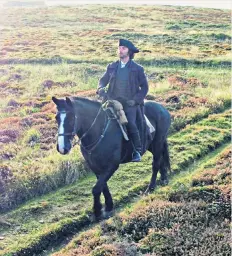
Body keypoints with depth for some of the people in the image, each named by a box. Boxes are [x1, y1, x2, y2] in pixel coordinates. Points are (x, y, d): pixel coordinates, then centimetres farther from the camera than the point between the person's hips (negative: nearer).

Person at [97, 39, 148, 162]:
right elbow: (103, 80, 18)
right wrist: (101, 89, -5)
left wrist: (136, 100, -7)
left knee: (130, 124, -22)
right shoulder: (112, 67, 12)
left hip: (129, 104, -3)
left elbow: (144, 86, 6)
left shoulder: (137, 69, 3)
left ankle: (137, 150, -7)